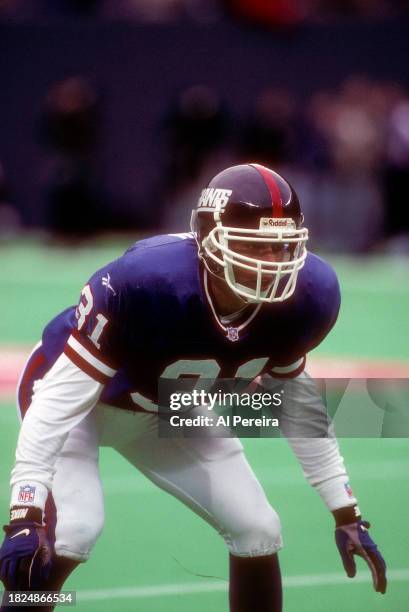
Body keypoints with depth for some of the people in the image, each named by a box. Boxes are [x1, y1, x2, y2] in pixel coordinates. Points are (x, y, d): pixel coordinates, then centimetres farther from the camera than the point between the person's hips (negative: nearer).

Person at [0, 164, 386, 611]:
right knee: (71, 530, -27)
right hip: (79, 395, -6)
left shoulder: (302, 297, -22)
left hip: (170, 414, 6)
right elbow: (60, 397, -36)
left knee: (258, 531, -1)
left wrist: (346, 514, 1)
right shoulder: (144, 282, -40)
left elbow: (298, 402, -2)